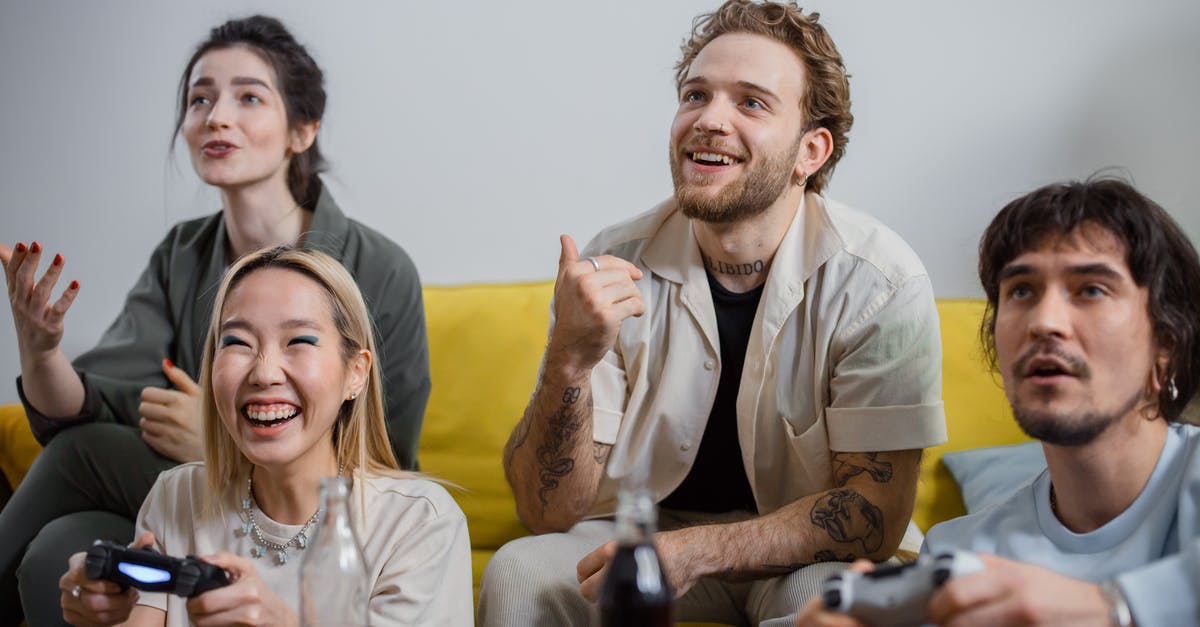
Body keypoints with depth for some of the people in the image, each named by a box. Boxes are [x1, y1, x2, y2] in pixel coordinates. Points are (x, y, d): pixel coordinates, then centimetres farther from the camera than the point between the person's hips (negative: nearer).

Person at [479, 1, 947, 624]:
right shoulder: (611, 268, -11)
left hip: (807, 552, -2)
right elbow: (551, 512, -13)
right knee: (517, 574, -24)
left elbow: (878, 513, -15)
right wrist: (570, 360, -32)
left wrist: (694, 551, -27)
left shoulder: (879, 282, -16)